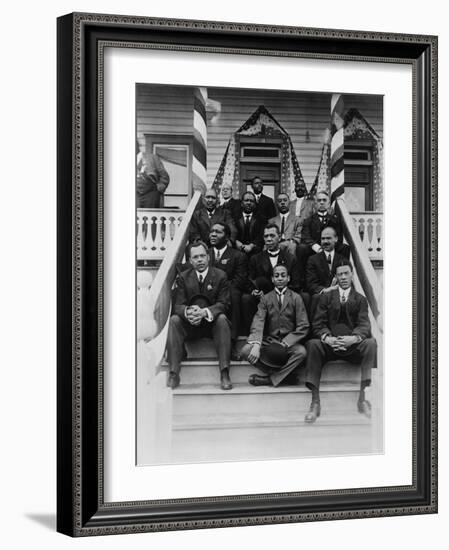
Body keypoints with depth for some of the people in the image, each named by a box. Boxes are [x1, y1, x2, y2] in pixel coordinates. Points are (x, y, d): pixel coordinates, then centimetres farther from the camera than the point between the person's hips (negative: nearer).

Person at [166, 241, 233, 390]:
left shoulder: (220, 276, 2)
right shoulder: (183, 277, 7)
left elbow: (224, 304, -7)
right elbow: (178, 305, -1)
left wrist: (205, 312, -27)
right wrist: (188, 312, -28)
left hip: (212, 322, -1)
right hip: (189, 324, 1)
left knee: (222, 319, -33)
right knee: (174, 320, -27)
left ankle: (224, 373, -37)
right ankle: (173, 373, -32)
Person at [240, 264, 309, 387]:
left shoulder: (296, 298, 5)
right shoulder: (265, 299, 8)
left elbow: (303, 327, -4)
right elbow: (258, 322, -7)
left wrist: (285, 344, -18)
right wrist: (256, 345, -26)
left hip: (289, 343, -1)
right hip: (269, 342, 1)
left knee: (301, 352, -34)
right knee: (246, 350, -25)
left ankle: (270, 379, -21)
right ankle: (285, 371, -18)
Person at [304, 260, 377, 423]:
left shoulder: (360, 299, 15)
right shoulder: (326, 297, 16)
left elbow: (364, 325, 1)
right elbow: (318, 324, 5)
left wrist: (354, 338, -23)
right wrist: (327, 337, -18)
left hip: (353, 345, 0)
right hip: (329, 345, 0)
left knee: (371, 343, -31)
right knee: (312, 344, -32)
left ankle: (362, 398, -31)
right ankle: (315, 403, -34)